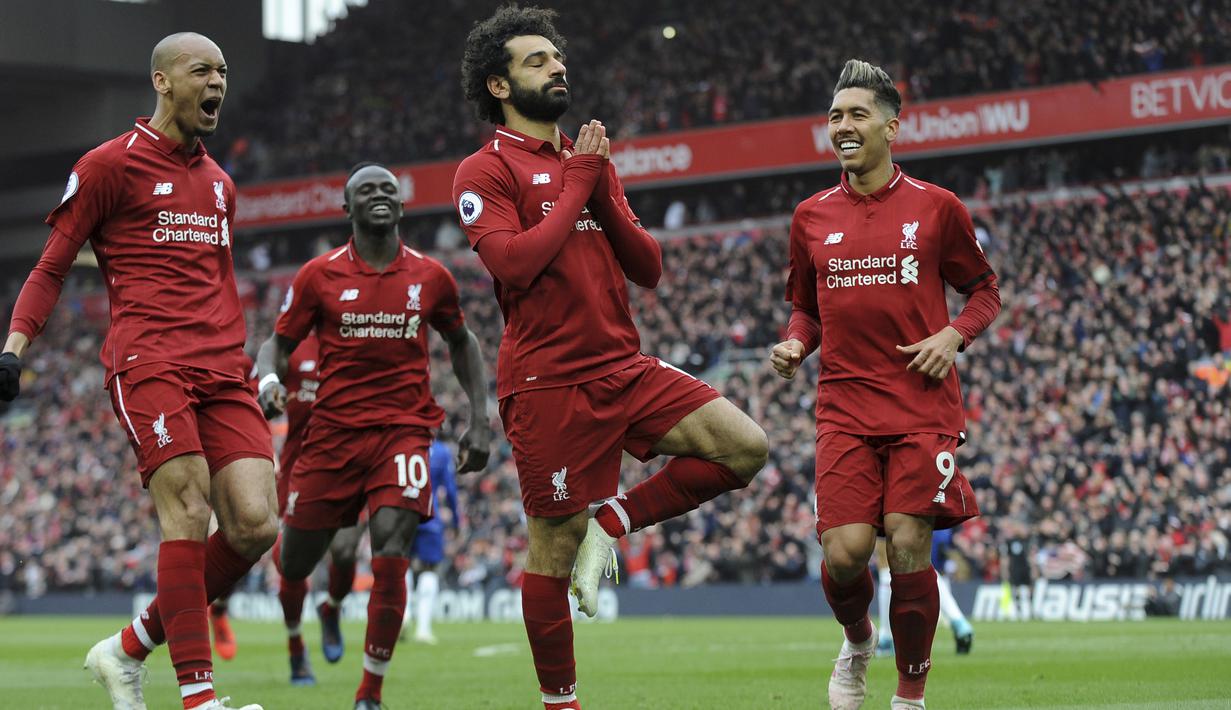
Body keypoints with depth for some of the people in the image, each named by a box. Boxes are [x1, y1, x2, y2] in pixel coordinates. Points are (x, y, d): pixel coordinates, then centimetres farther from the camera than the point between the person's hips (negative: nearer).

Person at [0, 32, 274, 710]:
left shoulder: (219, 183, 23)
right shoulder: (111, 164, 4)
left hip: (221, 371, 6)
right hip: (147, 361, -6)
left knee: (255, 526, -8)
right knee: (188, 504, -21)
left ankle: (129, 649, 9)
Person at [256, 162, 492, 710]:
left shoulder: (430, 276, 7)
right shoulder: (319, 275, 2)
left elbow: (461, 342, 22)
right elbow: (279, 342, 7)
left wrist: (480, 421, 13)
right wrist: (268, 378, -17)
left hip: (404, 432, 0)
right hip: (333, 433, 0)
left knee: (390, 552, -21)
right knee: (292, 566, 4)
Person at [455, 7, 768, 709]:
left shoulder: (593, 161, 18)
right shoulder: (486, 170, -2)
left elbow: (649, 269, 12)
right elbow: (512, 263, -18)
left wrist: (604, 194, -2)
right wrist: (576, 187, -9)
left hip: (626, 368, 6)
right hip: (549, 382, -6)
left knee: (746, 447, -9)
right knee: (555, 545, -2)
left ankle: (613, 522, 4)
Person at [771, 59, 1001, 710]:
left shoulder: (936, 208, 3)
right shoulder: (811, 218, 10)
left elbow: (983, 289, 13)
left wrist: (953, 334, -6)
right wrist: (795, 345, 1)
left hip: (923, 404, -2)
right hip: (845, 406, 2)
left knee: (908, 546, -11)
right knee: (844, 551, -13)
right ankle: (857, 642, 22)